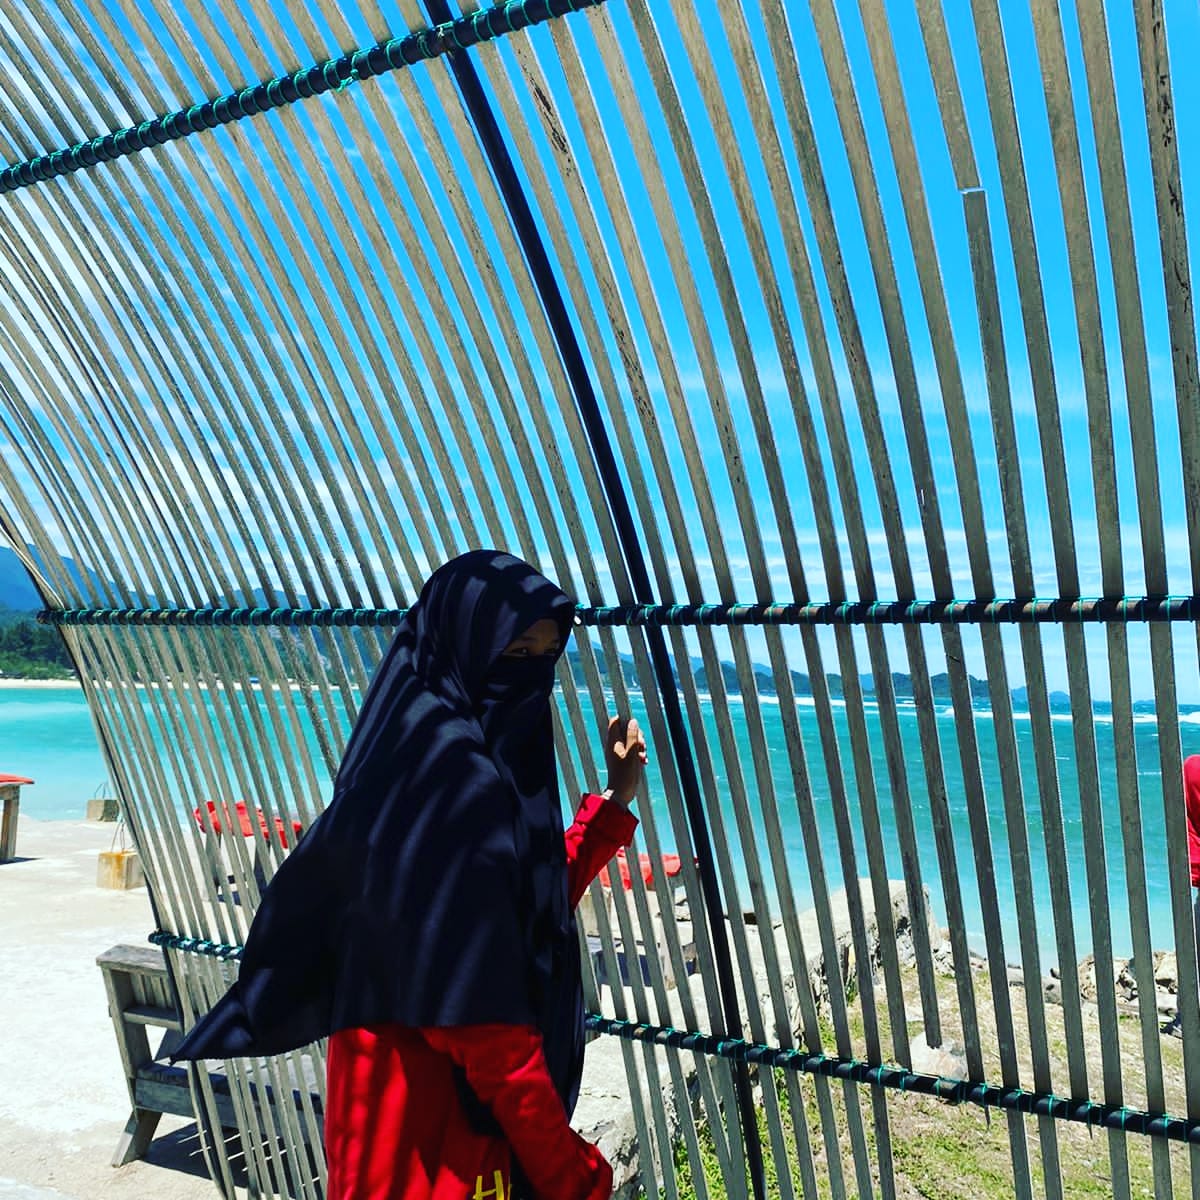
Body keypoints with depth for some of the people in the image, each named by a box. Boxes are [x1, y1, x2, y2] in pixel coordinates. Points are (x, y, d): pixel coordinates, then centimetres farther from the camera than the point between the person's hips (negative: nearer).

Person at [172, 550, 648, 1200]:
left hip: (449, 1082, 9)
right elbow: (474, 1008, -26)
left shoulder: (485, 762, 4)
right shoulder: (455, 778, -24)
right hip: (437, 1103, -9)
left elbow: (534, 907, 13)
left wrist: (615, 799, 9)